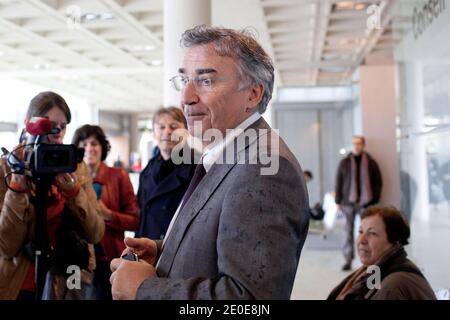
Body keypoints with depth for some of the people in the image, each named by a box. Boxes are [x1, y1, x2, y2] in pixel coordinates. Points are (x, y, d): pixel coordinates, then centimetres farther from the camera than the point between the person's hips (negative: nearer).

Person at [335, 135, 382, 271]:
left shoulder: (371, 163, 3)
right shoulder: (344, 162, 5)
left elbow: (378, 182, 6)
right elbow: (338, 182, 7)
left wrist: (374, 200, -2)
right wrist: (338, 201, 3)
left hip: (365, 202, 0)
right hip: (348, 202, 1)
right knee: (349, 232, 3)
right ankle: (348, 260, 9)